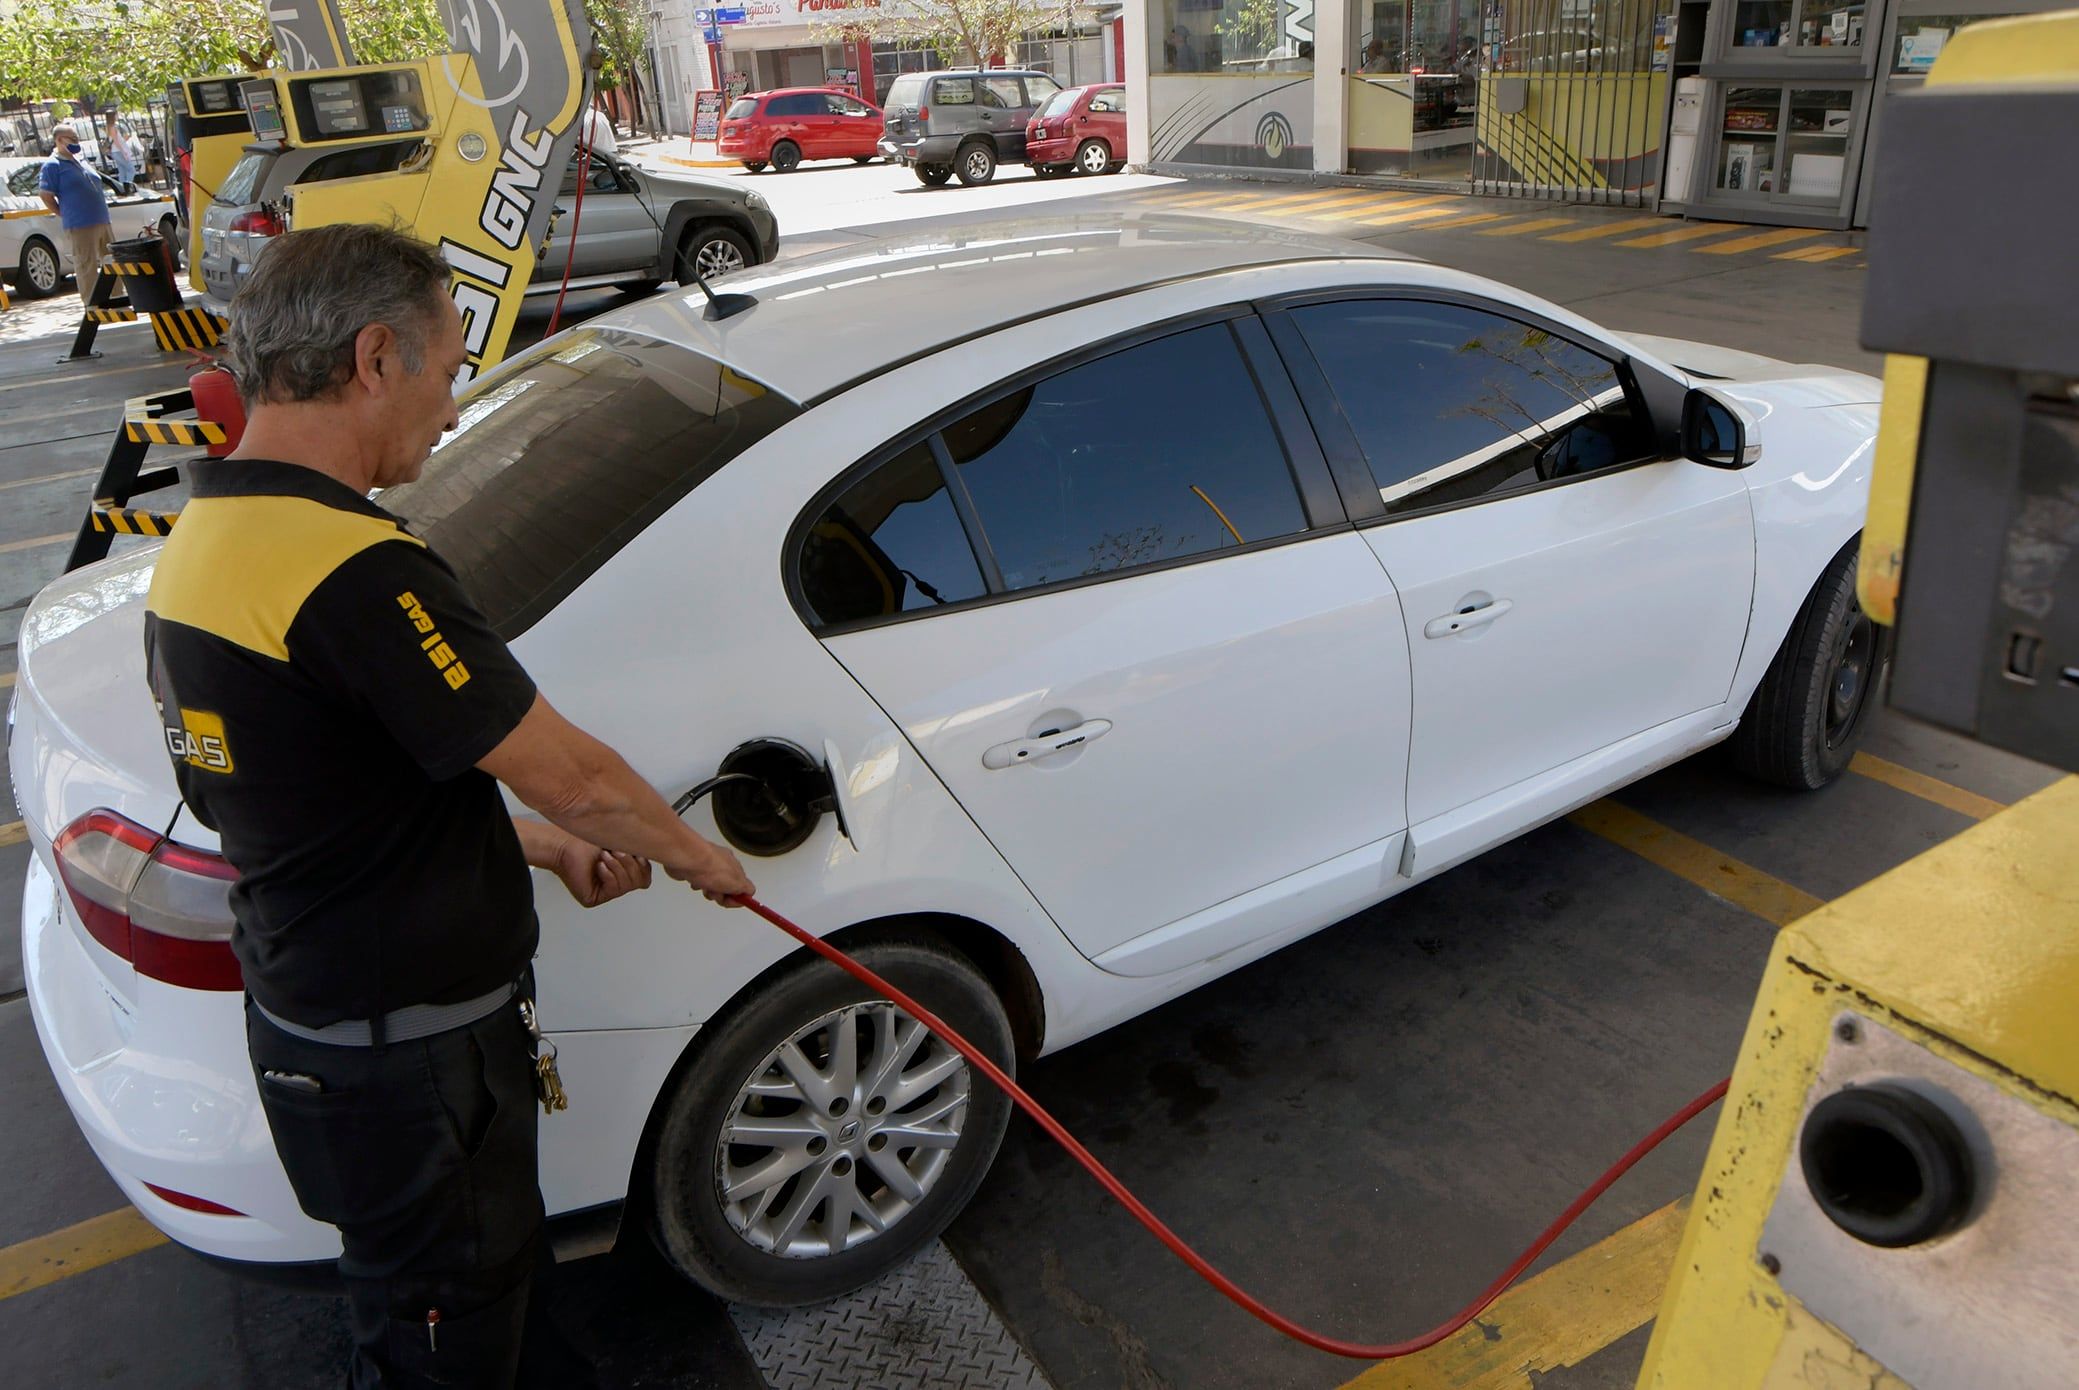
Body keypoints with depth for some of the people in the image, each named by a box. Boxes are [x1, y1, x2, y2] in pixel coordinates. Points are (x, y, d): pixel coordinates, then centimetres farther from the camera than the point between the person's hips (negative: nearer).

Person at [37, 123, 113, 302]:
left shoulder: (79, 162, 19)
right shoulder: (53, 165, -4)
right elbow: (46, 196, -8)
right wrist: (67, 216, -6)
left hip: (101, 222, 8)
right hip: (79, 227, -8)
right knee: (87, 268, -5)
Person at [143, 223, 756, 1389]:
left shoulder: (205, 541, 4)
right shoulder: (357, 570, -29)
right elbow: (571, 775, -23)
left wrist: (542, 847, 9)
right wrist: (695, 854, -4)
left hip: (311, 1018, 9)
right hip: (408, 1063, -9)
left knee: (495, 1267, 28)